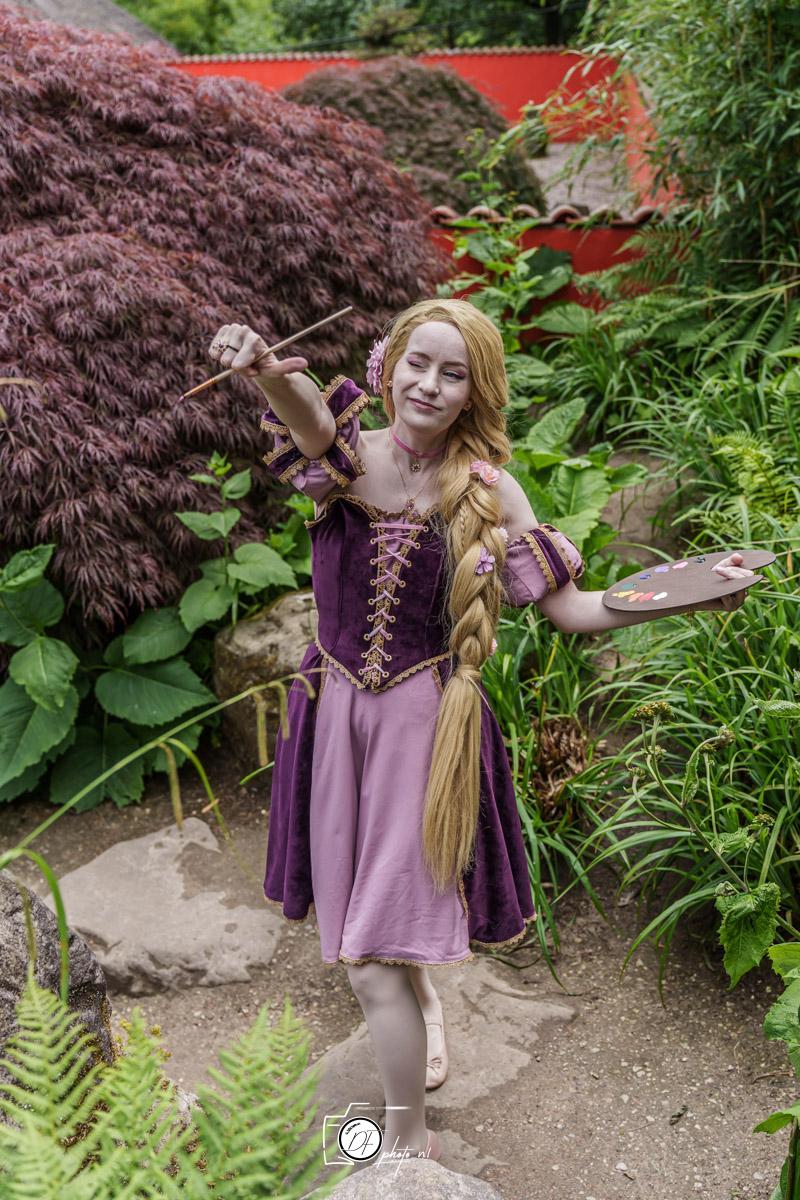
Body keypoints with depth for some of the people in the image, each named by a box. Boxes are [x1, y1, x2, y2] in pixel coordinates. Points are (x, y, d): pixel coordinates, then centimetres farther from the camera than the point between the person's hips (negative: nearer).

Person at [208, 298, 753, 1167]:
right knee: (366, 908, 25)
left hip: (423, 727, -2)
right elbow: (314, 421, -34)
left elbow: (569, 609, -3)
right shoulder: (347, 460, -9)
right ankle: (423, 997, 60)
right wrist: (267, 374, -56)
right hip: (337, 717, 3)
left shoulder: (487, 490, -8)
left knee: (370, 963, -2)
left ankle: (409, 1145, 24)